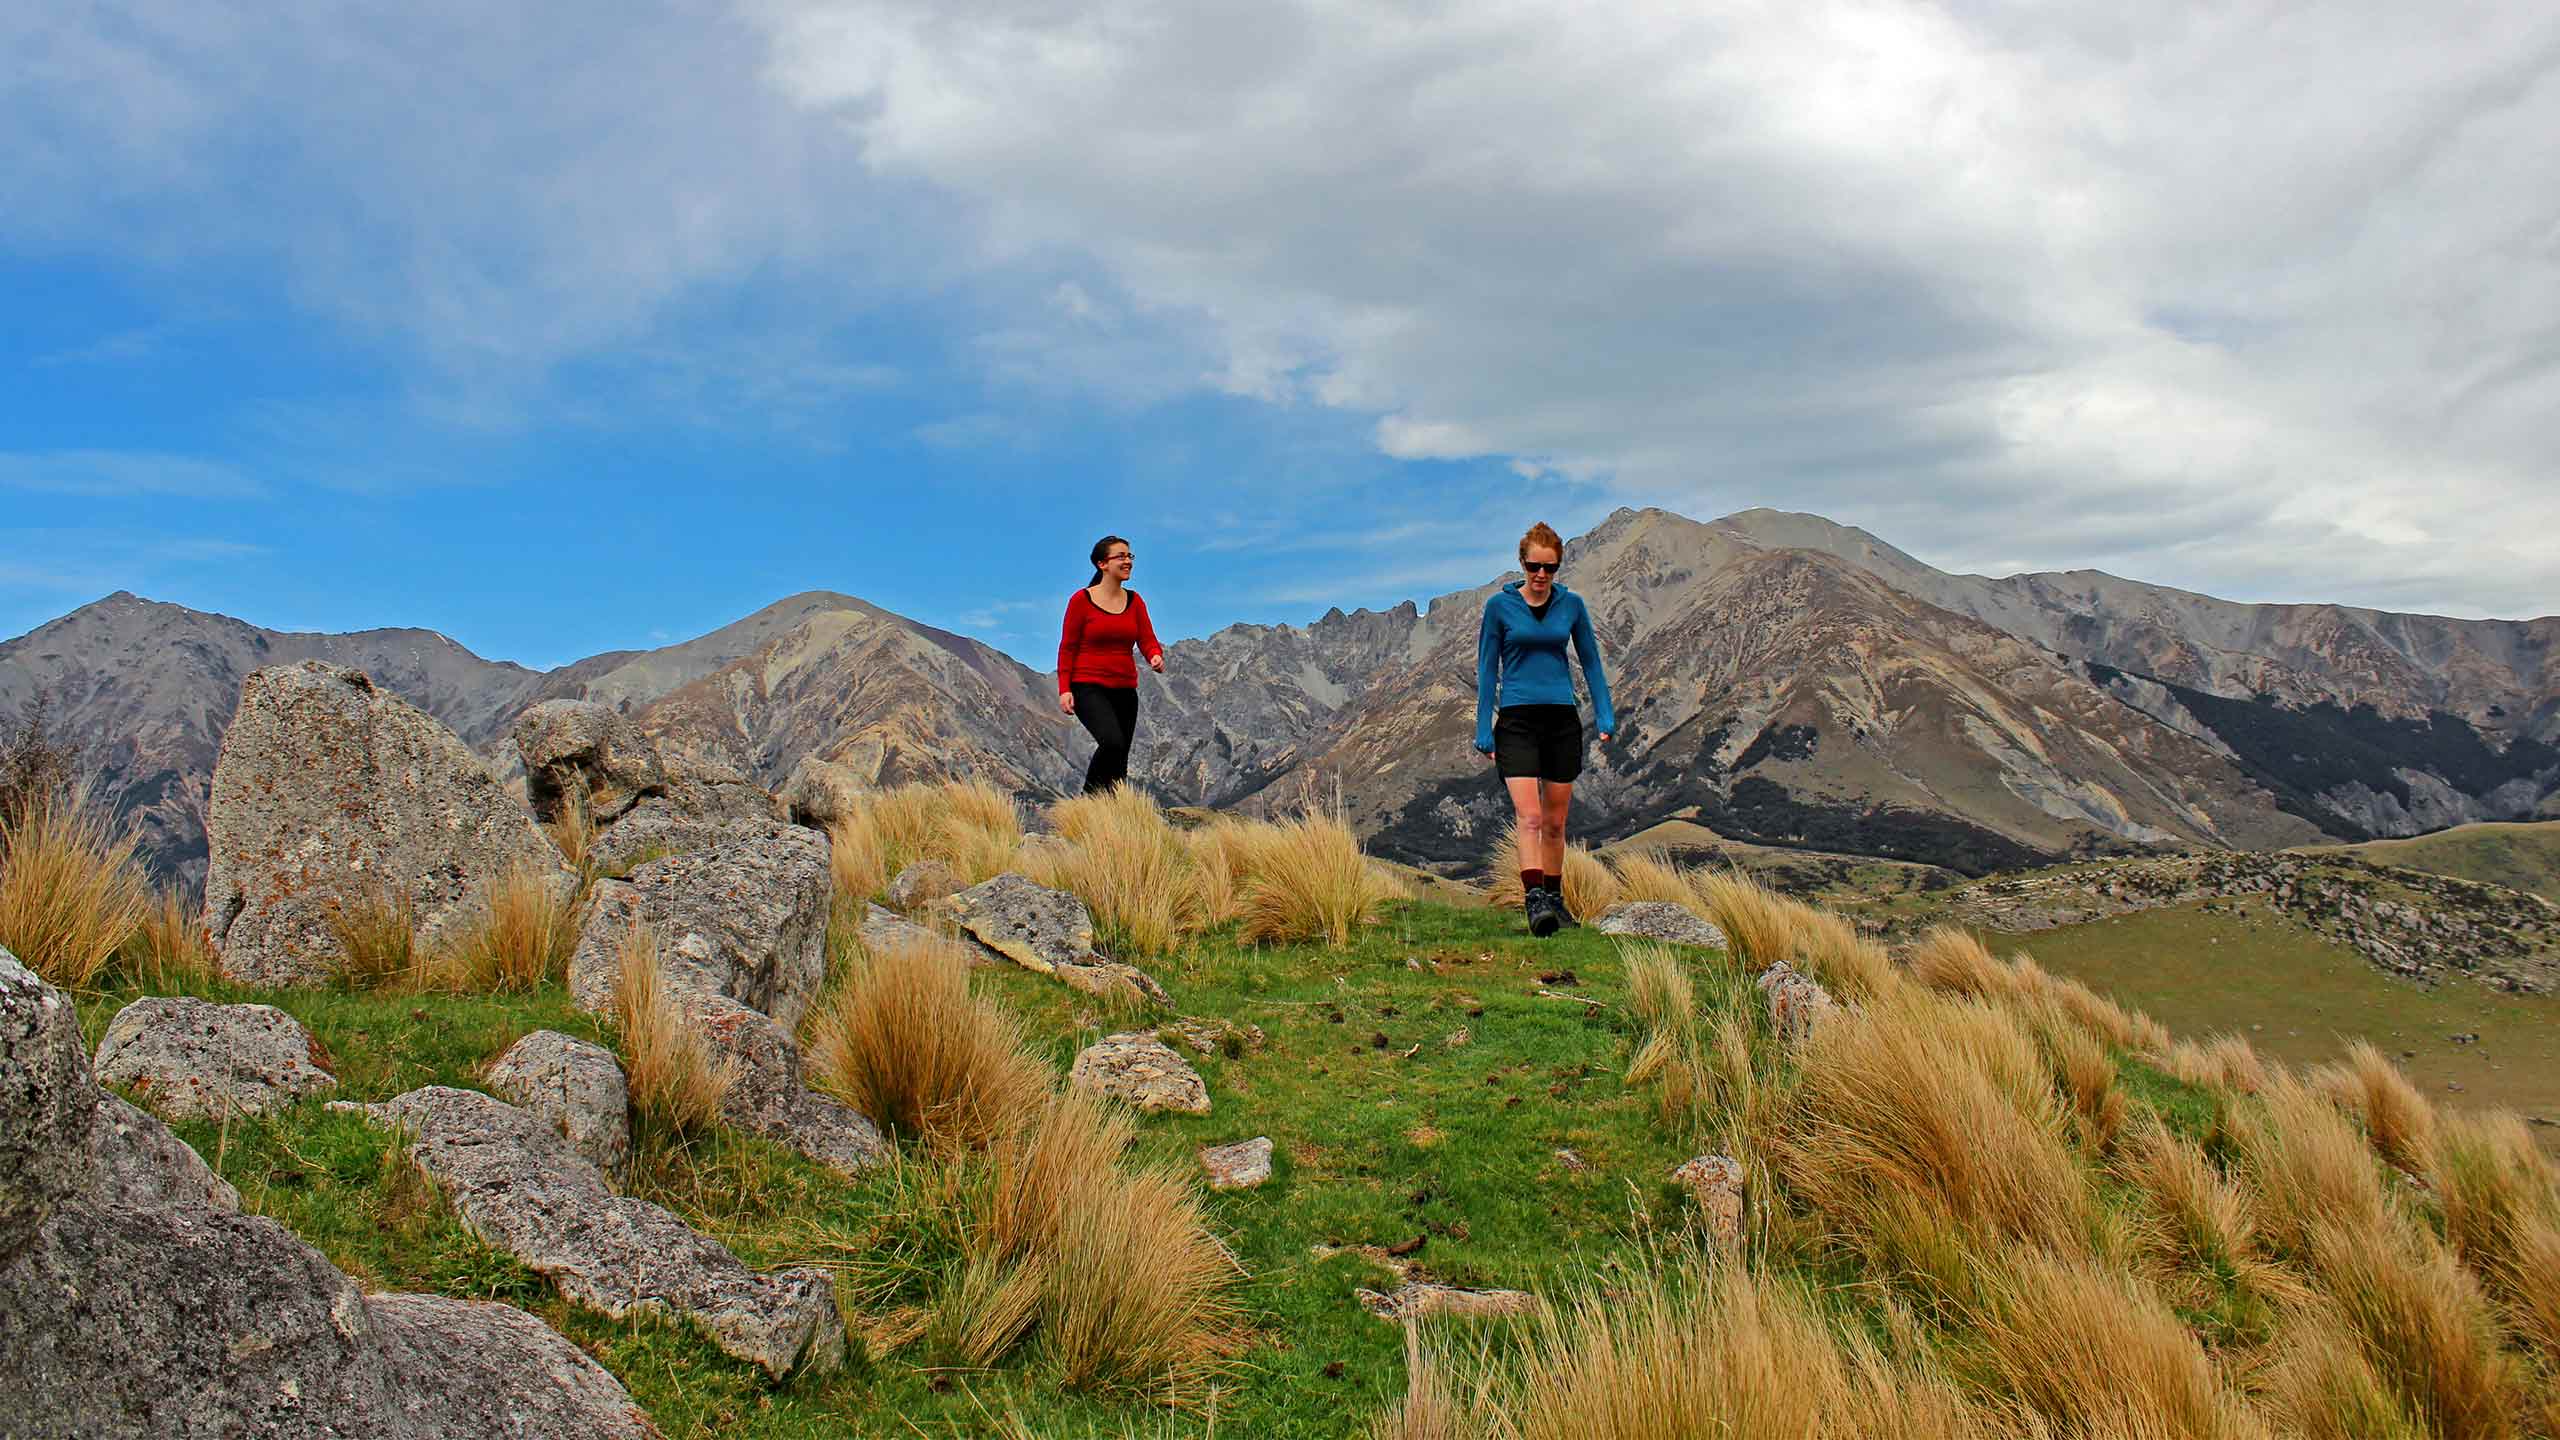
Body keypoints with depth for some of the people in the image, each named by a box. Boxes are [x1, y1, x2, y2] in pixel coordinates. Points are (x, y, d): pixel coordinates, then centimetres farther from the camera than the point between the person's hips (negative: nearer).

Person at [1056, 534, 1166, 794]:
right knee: (1112, 742, -28)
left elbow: (1147, 640, 1)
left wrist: (1156, 657, -23)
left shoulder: (1134, 601, 10)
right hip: (1088, 687, -6)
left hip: (1125, 689, 6)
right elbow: (1067, 648, -3)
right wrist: (1064, 690, -11)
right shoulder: (1081, 600, -4)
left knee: (1119, 763, 6)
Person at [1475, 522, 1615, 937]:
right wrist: (1484, 731, -1)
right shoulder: (1499, 605, -1)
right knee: (1530, 816, -16)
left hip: (1562, 719, 3)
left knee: (1555, 821, 8)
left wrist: (1605, 716, 4)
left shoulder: (1571, 604, 6)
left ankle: (1554, 899, 20)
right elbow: (1487, 669, 2)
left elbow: (1591, 662, 12)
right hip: (1517, 719, -3)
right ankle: (1535, 901, -22)